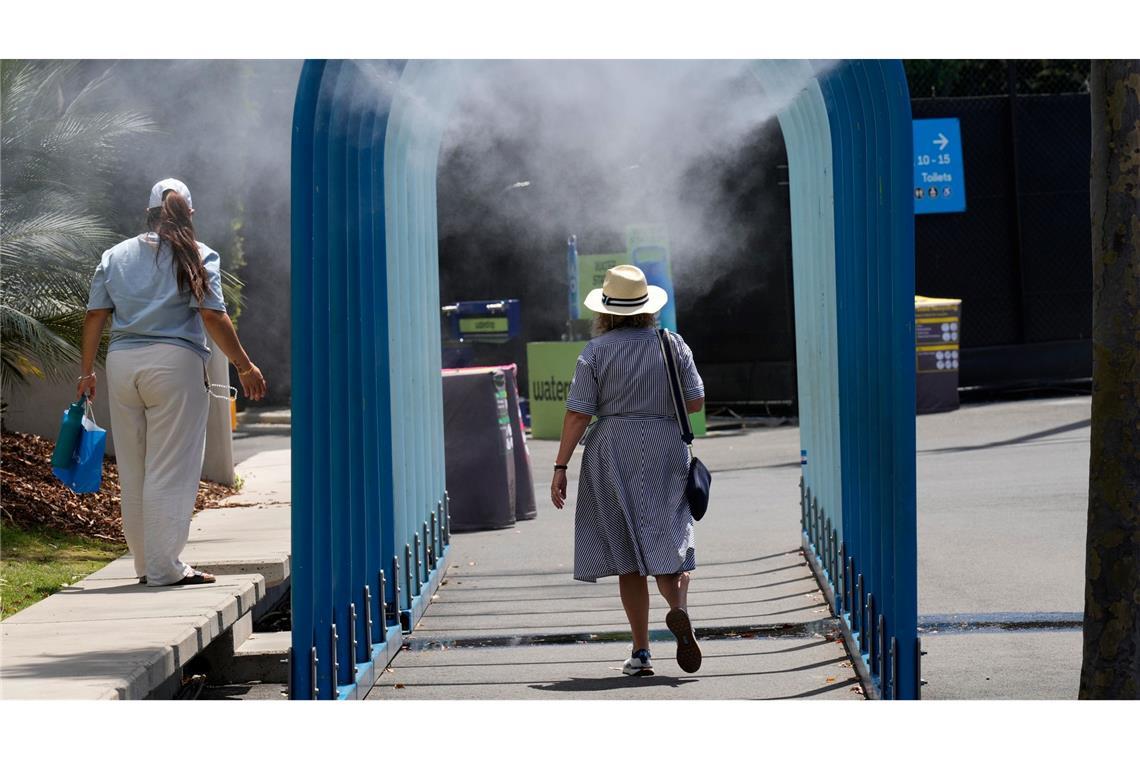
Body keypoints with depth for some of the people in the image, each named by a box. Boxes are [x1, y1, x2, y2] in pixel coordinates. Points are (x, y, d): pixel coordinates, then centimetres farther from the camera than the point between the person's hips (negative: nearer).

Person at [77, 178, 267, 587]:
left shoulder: (114, 256, 14)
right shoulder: (196, 257, 1)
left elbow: (95, 315, 10)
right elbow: (213, 317, -7)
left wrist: (87, 372, 16)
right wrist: (245, 367, 0)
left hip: (121, 362, 5)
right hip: (174, 362, -5)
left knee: (132, 471, 11)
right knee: (170, 470, -3)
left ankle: (145, 564, 18)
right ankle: (165, 566, -5)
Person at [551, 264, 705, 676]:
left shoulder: (596, 351, -3)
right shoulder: (672, 344, 3)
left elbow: (578, 413, -7)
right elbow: (696, 401, 3)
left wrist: (561, 467, -4)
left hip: (614, 452, -1)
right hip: (666, 450, 1)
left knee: (627, 552, 5)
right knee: (667, 538, 3)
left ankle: (641, 651, 4)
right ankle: (679, 608, -29)